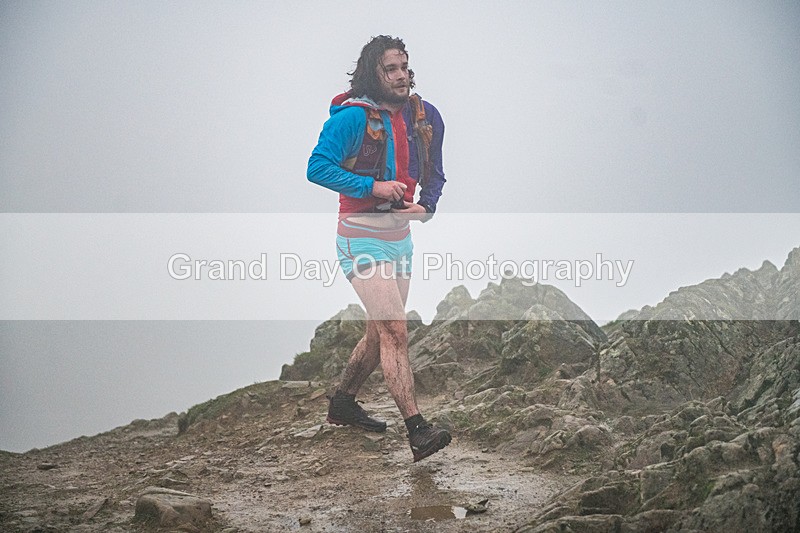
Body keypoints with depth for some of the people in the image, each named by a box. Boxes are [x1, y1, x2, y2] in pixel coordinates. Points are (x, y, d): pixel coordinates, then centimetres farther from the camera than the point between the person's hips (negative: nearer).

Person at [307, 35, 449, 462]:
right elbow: (317, 167, -18)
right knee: (395, 331, -15)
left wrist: (426, 206, -3)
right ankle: (417, 430, -15)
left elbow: (433, 174, 16)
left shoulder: (424, 116, 5)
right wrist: (371, 186, -25)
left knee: (380, 333, 17)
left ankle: (343, 403, 36)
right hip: (362, 237, -7)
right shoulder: (352, 117, -14)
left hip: (400, 235, 7)